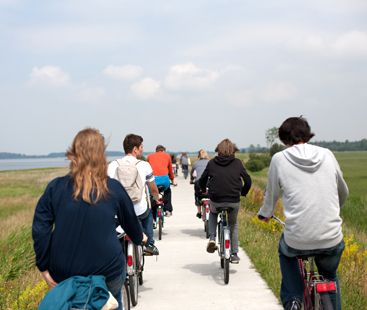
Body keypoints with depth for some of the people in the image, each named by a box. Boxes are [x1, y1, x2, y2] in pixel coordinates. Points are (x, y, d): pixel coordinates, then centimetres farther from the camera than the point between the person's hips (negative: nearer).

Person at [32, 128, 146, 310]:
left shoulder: (56, 187, -3)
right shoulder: (114, 188, -2)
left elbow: (40, 230, -7)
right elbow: (129, 220, 14)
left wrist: (44, 268, 1)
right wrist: (139, 237, 34)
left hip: (64, 275, 0)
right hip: (108, 273, 0)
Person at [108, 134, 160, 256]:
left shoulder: (113, 165, 0)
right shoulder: (144, 165, -3)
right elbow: (153, 190, 11)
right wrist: (157, 198, 34)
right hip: (139, 212, -1)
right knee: (148, 213, 33)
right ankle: (149, 244, 29)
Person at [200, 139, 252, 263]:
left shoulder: (212, 163, 5)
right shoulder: (237, 163, 4)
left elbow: (202, 181, 11)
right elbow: (248, 180, 6)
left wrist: (204, 191, 31)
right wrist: (243, 193, 24)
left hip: (216, 200, 0)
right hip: (234, 201, 0)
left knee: (213, 213, 34)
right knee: (233, 224, 25)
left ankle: (212, 238, 14)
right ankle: (234, 254, 22)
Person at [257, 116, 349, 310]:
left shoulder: (279, 159, -2)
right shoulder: (327, 155, 6)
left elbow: (272, 195, 11)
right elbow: (343, 193, 19)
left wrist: (264, 213, 32)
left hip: (297, 242, -2)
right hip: (332, 241, 2)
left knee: (285, 252, 33)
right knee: (330, 276, 30)